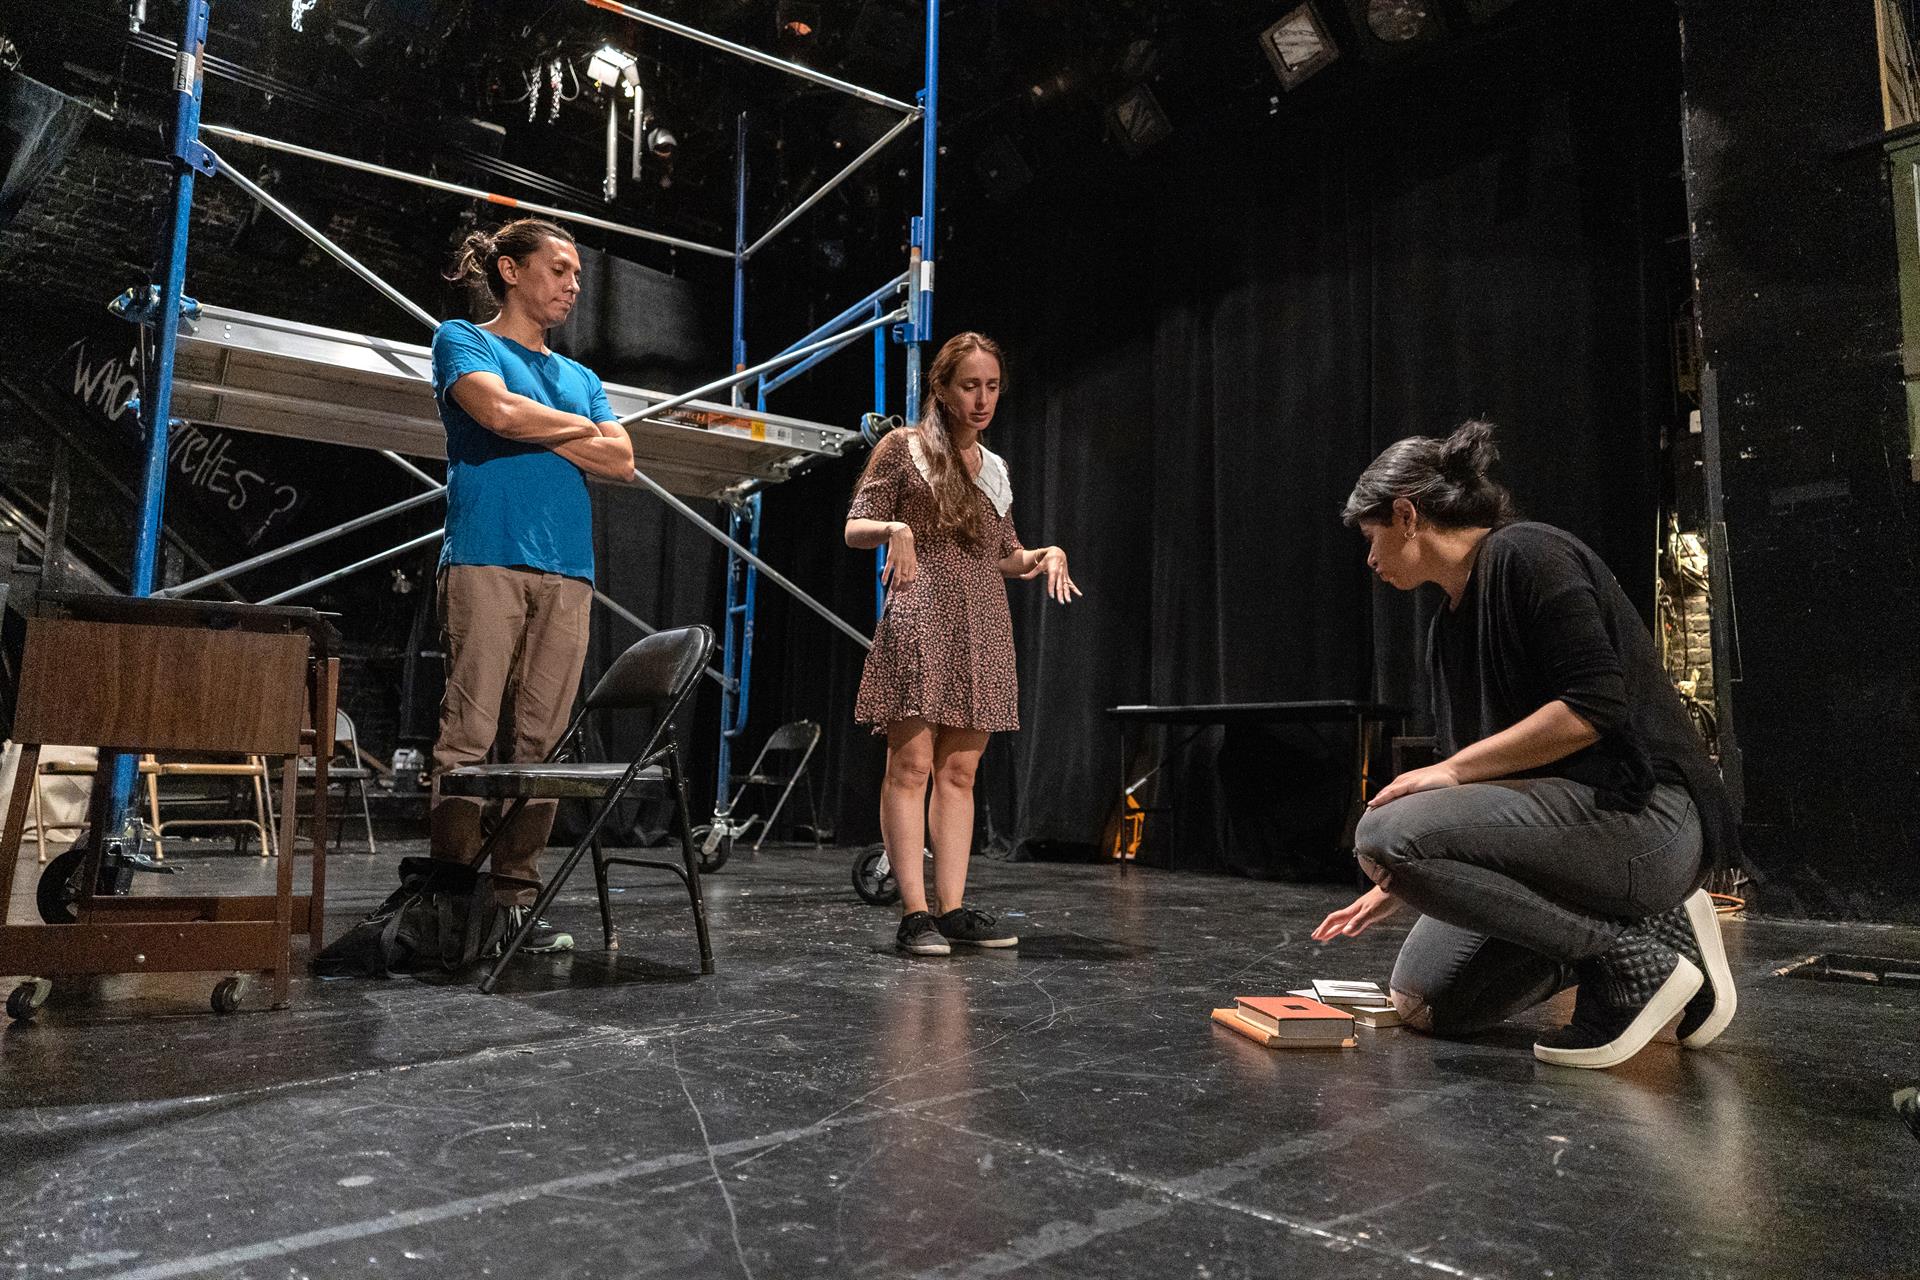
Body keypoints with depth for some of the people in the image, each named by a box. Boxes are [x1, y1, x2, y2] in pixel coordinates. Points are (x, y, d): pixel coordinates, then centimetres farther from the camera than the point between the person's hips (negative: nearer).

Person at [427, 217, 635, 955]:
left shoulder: (582, 379, 26)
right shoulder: (464, 340, 11)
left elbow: (621, 463, 12)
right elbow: (499, 411, -9)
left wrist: (538, 433, 2)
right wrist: (578, 427, 6)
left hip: (567, 569, 5)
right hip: (487, 558, -5)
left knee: (541, 739, 0)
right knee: (471, 733, -10)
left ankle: (517, 897, 3)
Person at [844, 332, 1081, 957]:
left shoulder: (995, 467, 19)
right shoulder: (904, 447, 4)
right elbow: (854, 528, 1)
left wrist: (1046, 554, 4)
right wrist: (896, 528, -20)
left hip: (984, 630, 5)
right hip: (920, 622, -5)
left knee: (959, 770, 4)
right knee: (911, 765, -8)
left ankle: (953, 908, 6)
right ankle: (915, 913, -6)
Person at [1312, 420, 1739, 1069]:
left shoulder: (1527, 555, -11)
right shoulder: (1448, 628, 16)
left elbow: (1596, 705, -22)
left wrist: (1456, 768, -18)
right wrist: (1396, 888, 18)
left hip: (1641, 813, -9)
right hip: (1561, 817, 10)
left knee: (1386, 835, -26)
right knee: (1423, 999, 4)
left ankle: (1634, 958, -13)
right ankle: (1644, 924, 10)